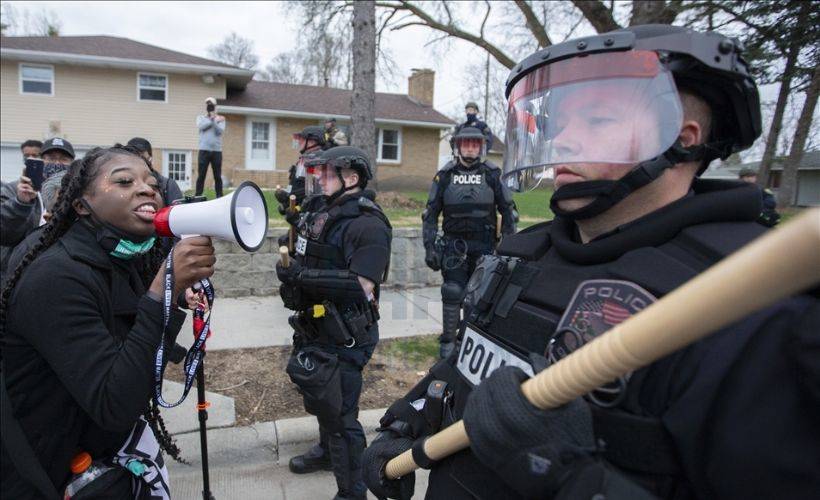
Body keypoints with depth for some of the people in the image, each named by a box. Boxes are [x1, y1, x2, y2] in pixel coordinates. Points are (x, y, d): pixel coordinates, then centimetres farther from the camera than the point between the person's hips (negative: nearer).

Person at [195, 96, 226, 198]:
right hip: (204, 150, 0)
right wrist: (213, 120, -6)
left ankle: (219, 197, 6)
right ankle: (198, 196, 2)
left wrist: (213, 120, -12)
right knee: (201, 175, -2)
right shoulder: (200, 117, 12)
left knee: (218, 176, 2)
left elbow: (220, 131, -6)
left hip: (217, 151, 0)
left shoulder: (220, 119, 10)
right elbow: (201, 126, -9)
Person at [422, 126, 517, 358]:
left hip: (484, 245, 0)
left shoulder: (492, 175, 1)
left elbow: (508, 211, 6)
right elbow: (431, 214, 6)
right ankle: (448, 341, 10)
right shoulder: (445, 176, 3)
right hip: (454, 245, 0)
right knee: (453, 293, -2)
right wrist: (429, 246, 0)